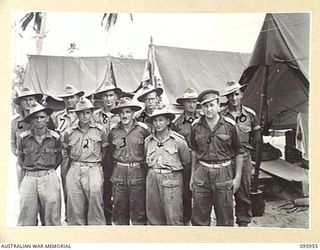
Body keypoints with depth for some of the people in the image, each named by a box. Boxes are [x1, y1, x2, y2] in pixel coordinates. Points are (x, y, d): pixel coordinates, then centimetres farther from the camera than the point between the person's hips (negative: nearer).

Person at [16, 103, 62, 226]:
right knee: (26, 220, 2)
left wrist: (49, 169, 9)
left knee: (52, 218, 4)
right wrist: (28, 169, 10)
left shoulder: (55, 137, 1)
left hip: (49, 178, 0)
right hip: (29, 178, 1)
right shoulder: (23, 138, 1)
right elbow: (20, 157, 17)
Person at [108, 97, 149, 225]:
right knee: (119, 210, 9)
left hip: (138, 174, -2)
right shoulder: (113, 130, 4)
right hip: (119, 175, 3)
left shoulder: (142, 129, -4)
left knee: (138, 211, 4)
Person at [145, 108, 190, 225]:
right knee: (153, 216, 10)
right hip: (152, 179, 4)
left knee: (174, 218, -3)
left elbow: (186, 161, 9)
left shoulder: (178, 140, -4)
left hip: (171, 180, -4)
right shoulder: (148, 141, 8)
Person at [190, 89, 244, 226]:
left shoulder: (229, 125, -4)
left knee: (225, 217, 8)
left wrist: (238, 177, -2)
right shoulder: (196, 126, 3)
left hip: (223, 174, -2)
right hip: (201, 174, 2)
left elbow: (238, 153, 1)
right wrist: (192, 175, 13)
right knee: (198, 217, 9)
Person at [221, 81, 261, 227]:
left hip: (243, 157, 1)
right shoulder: (220, 115, -4)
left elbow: (256, 138, 14)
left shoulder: (250, 114, 3)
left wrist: (243, 145, 8)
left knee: (243, 192, 8)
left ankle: (243, 222, 22)